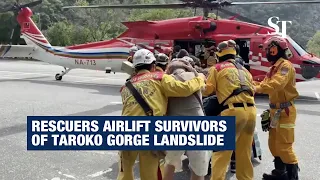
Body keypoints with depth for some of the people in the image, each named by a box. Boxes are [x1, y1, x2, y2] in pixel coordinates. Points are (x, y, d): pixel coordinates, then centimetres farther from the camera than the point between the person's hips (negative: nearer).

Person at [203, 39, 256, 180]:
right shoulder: (244, 70, 24)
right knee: (245, 152, 16)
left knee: (221, 151, -3)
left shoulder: (216, 68, 7)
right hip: (251, 110, 6)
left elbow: (207, 90, 7)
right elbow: (252, 89, 23)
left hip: (233, 111, -6)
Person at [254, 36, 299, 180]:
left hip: (285, 111, -10)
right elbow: (266, 84, 11)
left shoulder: (285, 66, -16)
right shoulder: (275, 67, 17)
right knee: (274, 144, 17)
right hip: (276, 110, 10)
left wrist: (258, 88, -33)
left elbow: (276, 84, -32)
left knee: (284, 146, -8)